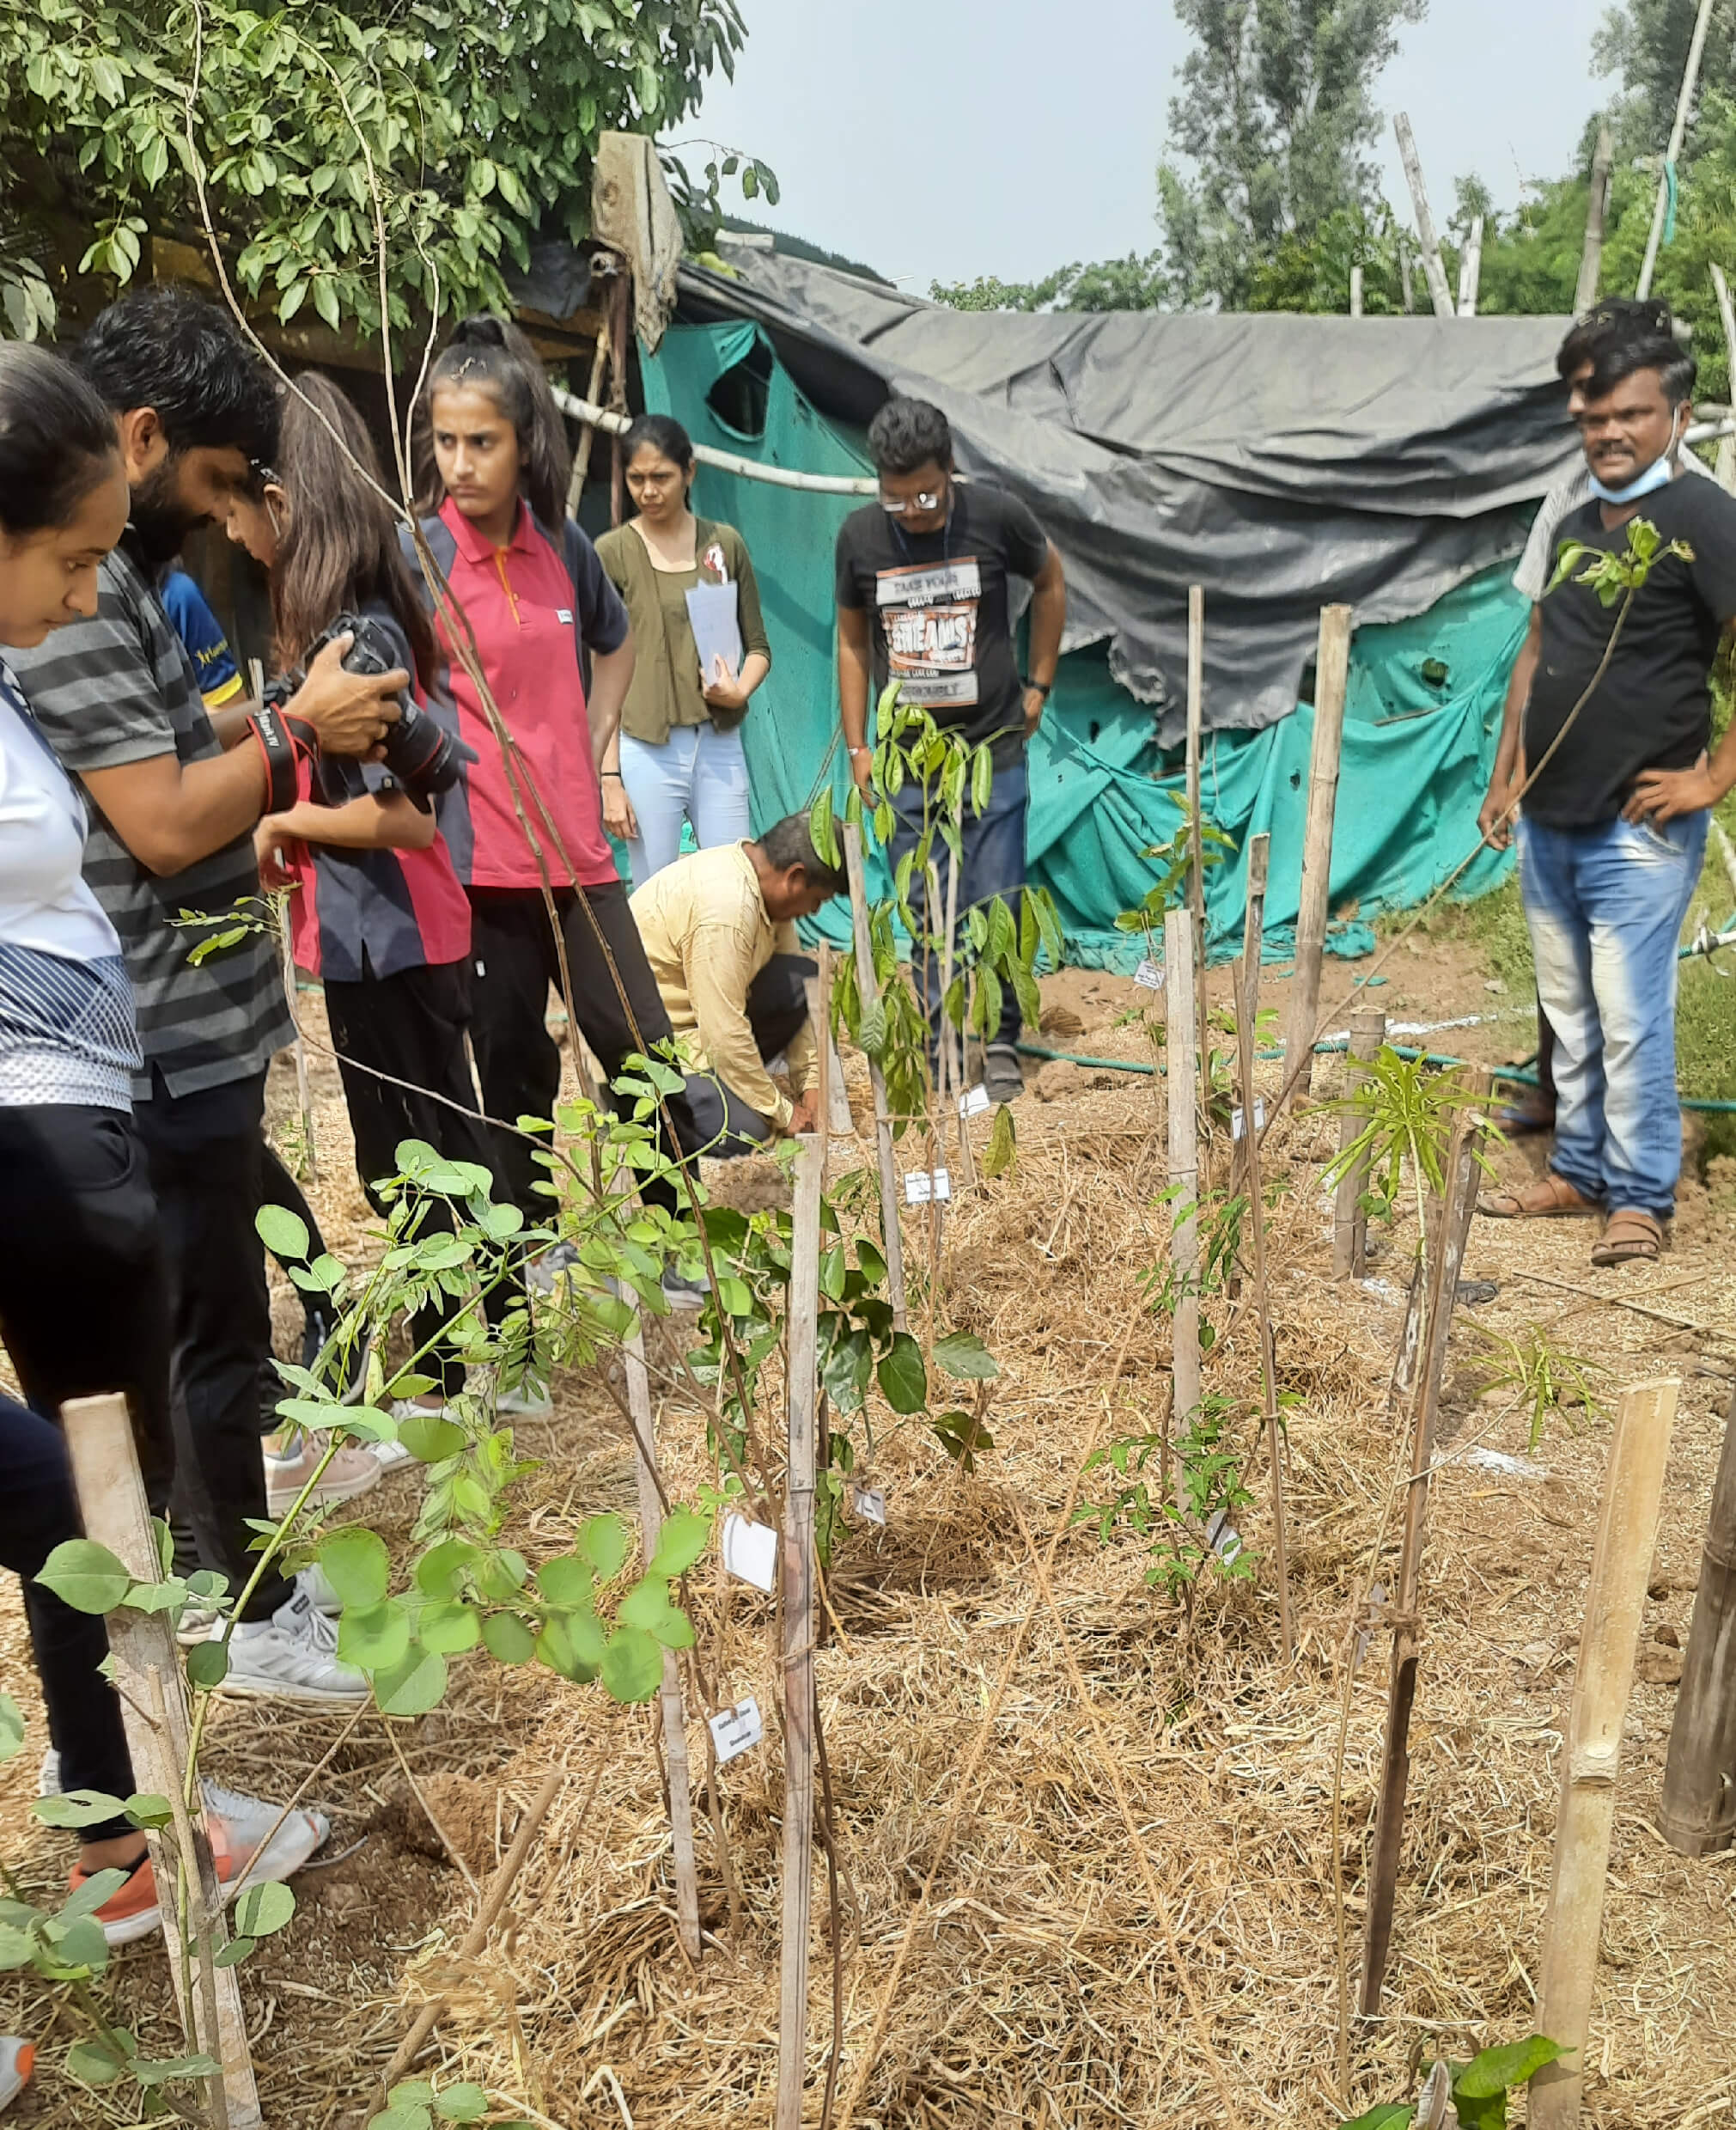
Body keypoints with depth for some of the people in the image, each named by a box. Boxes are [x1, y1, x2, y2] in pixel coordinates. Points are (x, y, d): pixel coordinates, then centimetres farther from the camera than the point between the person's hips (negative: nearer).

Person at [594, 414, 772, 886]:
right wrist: (609, 776, -6)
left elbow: (758, 645, 14)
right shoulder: (612, 552, 0)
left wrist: (741, 689, -9)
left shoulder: (725, 544, 8)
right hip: (646, 751, -2)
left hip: (720, 746, 3)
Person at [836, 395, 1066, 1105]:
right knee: (923, 912, 4)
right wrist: (857, 745, 7)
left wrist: (1039, 683, 8)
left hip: (993, 751, -2)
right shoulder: (860, 535, -1)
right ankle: (939, 1046, 15)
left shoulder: (996, 516, -6)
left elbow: (1050, 580, 13)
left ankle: (999, 1045, 12)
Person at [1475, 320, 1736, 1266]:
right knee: (1569, 1018, 14)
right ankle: (1579, 1169, 26)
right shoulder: (1574, 524, 13)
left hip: (1635, 832, -7)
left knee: (1630, 1025, -3)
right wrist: (1508, 775, 17)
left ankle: (1640, 1196, 10)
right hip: (1547, 823, 7)